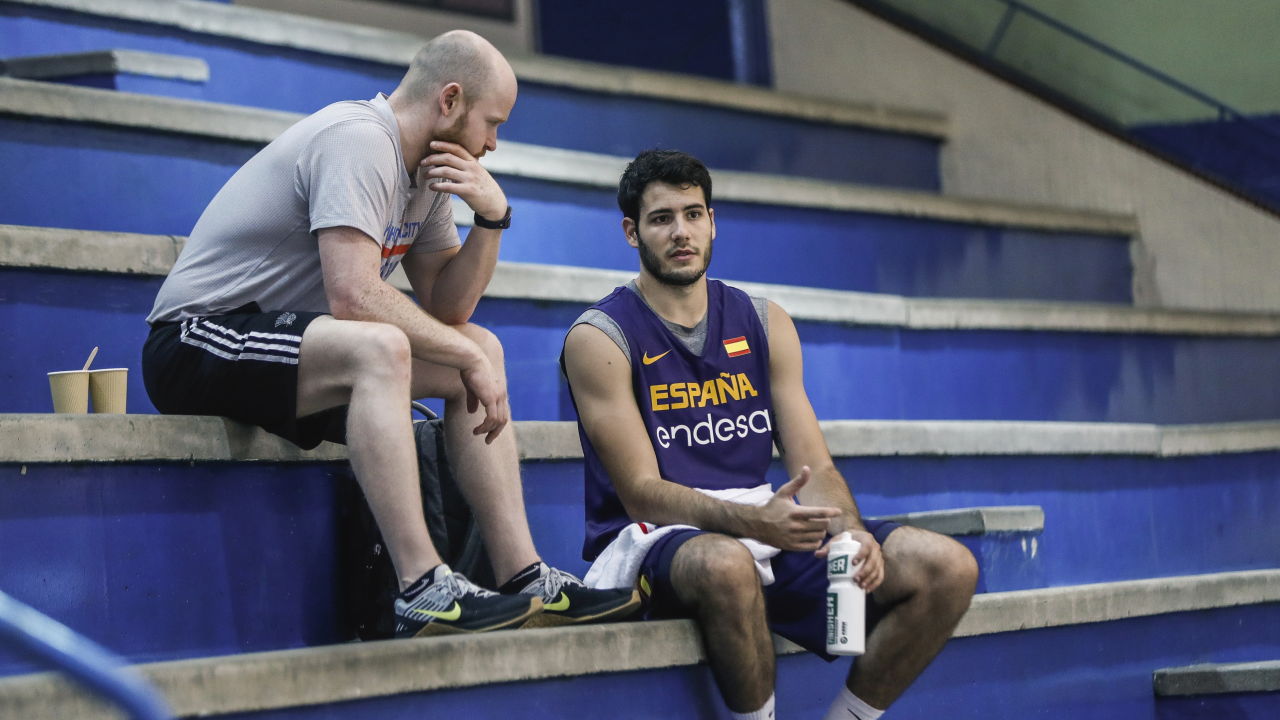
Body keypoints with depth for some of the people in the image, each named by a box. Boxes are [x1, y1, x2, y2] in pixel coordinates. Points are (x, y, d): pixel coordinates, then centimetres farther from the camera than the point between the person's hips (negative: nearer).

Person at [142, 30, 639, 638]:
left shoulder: (424, 169, 10)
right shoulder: (358, 142, -20)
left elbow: (446, 307, 11)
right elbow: (353, 296, -30)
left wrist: (491, 219, -4)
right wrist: (467, 356, -20)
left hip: (285, 346, 10)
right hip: (198, 342, -10)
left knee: (480, 347, 5)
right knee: (378, 346, -35)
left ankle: (524, 580, -2)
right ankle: (425, 592, -36)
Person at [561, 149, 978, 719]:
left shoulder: (765, 324, 12)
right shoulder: (598, 339, -4)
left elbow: (814, 467, 8)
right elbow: (642, 494, -12)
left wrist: (853, 533, -16)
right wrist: (752, 521, -29)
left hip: (765, 532, 5)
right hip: (655, 541, -5)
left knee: (948, 568, -13)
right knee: (726, 564, -42)